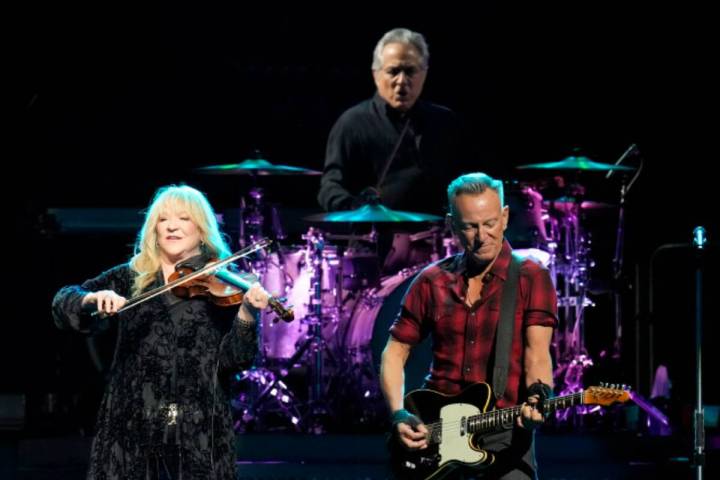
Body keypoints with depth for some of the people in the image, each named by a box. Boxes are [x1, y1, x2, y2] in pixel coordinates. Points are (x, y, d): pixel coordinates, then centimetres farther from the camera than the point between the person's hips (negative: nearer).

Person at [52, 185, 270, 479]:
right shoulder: (128, 279, 11)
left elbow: (233, 360, -4)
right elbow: (63, 302, 2)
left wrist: (247, 314, -22)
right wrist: (93, 298, -19)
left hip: (198, 429, -2)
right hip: (132, 424, 2)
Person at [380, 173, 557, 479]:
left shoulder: (531, 278, 1)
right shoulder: (432, 282, 9)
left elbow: (537, 353, -9)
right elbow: (395, 352, 13)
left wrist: (537, 399, -30)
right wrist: (399, 414, -3)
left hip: (505, 434, -2)